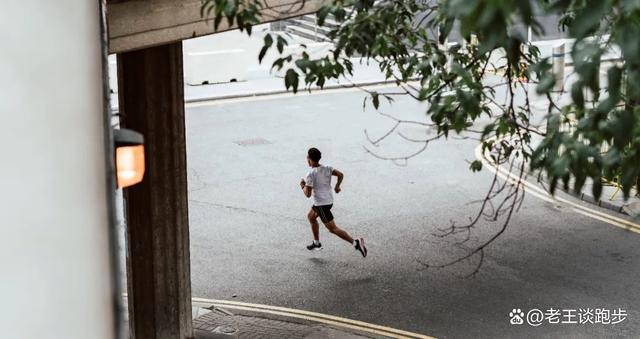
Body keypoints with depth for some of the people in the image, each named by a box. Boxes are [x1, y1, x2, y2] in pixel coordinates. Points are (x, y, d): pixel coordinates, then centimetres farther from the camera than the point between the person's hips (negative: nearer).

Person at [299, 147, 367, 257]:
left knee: (333, 229, -6)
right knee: (311, 216, 29)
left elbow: (308, 194, -19)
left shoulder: (310, 175, -18)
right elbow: (340, 174, -6)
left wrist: (302, 185, 0)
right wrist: (337, 187, 9)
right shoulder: (326, 168, 2)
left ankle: (355, 242, -20)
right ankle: (316, 243, 36)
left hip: (321, 204, -9)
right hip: (329, 200, 9)